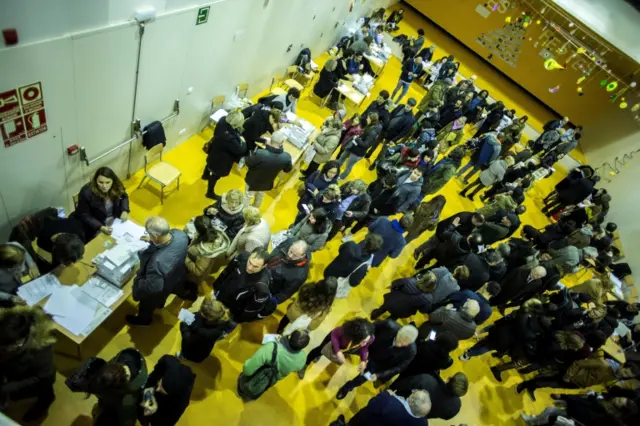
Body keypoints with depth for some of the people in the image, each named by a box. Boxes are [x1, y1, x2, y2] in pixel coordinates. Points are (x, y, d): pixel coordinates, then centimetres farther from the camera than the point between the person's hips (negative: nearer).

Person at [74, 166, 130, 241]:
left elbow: (124, 197, 10)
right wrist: (101, 227, -29)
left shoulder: (117, 187, -13)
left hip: (115, 220, 4)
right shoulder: (86, 193, -24)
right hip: (95, 226, -4)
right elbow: (84, 215, -17)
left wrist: (124, 211, -8)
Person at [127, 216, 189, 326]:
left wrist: (137, 280, -17)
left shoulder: (158, 261, -50)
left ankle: (144, 319, 64)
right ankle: (160, 304, 74)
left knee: (147, 305, 32)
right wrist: (154, 241, -8)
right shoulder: (180, 234, -30)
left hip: (158, 291, -5)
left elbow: (153, 287, -33)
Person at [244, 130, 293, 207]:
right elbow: (287, 170, -8)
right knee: (260, 196, 33)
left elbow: (247, 163, -21)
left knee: (248, 196, 25)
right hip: (266, 184, 3)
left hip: (253, 181, -3)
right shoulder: (286, 157, -31)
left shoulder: (260, 153, -41)